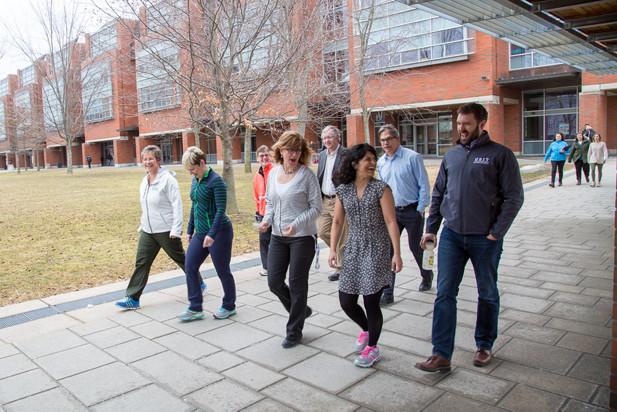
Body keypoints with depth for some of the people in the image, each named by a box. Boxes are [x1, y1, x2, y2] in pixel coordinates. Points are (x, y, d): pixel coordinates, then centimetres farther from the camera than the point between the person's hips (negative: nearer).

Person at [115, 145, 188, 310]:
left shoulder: (167, 179, -14)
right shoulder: (145, 180, 10)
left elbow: (177, 205, -17)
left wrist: (176, 229, -22)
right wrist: (143, 225, 19)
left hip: (166, 231, -7)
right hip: (148, 231, 7)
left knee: (180, 259, 9)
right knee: (141, 262, 2)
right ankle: (133, 298, 6)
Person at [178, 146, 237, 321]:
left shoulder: (216, 181, -14)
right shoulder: (195, 180, 11)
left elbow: (221, 210, -19)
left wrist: (212, 234, -25)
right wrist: (189, 231, 20)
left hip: (219, 233, -8)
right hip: (200, 234, 8)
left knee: (223, 271, 4)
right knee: (190, 267, 4)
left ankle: (229, 307, 23)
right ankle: (195, 308, 14)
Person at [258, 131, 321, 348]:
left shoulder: (307, 174, -9)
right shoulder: (273, 173, 6)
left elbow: (316, 207, -8)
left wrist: (296, 225, -21)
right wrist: (267, 220, -5)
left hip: (303, 237, -5)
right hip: (278, 236, 5)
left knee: (297, 283, 3)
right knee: (274, 282, 6)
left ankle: (294, 332, 21)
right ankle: (301, 310, 33)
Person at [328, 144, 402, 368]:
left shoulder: (381, 188, -6)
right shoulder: (343, 191, 5)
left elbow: (391, 222, -9)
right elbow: (337, 222, 9)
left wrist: (397, 253, -14)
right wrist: (333, 249, 1)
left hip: (376, 250, -4)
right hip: (353, 250, 4)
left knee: (371, 301, -3)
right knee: (346, 302, 5)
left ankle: (372, 347, 21)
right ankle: (366, 329, 37)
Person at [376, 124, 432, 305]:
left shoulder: (412, 157, -8)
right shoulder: (381, 162, 8)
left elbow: (424, 185, -6)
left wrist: (421, 208, -10)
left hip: (412, 211, -4)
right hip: (391, 212, 4)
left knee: (416, 247, 10)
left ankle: (426, 276, 41)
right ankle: (388, 293, 2)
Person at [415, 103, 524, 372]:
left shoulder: (500, 155, -4)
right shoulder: (451, 155, 10)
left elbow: (514, 197, -7)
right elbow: (438, 194, 14)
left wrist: (496, 233, -13)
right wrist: (431, 228, 8)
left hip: (485, 239, -3)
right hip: (451, 235, 3)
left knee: (488, 294, 13)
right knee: (444, 293, -1)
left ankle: (484, 345, 33)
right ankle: (441, 354, 5)